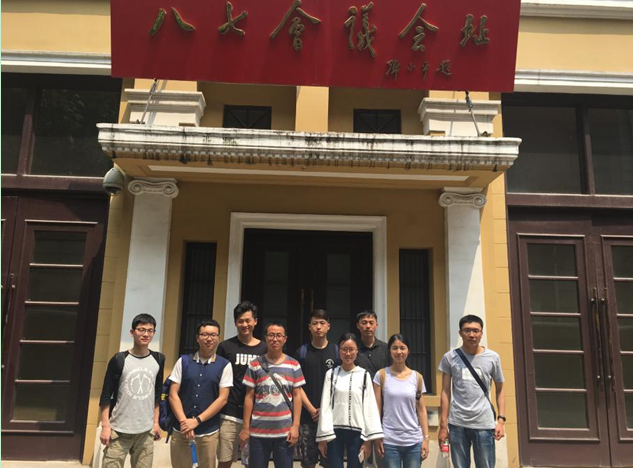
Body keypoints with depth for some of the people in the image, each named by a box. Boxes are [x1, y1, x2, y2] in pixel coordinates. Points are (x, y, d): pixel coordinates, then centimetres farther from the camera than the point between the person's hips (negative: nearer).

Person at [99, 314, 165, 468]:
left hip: (146, 431, 3)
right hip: (119, 430, -3)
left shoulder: (158, 360, 5)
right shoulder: (119, 359, -5)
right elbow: (106, 395, -3)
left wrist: (156, 422, 11)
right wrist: (105, 426, -8)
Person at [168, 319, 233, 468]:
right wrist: (183, 421, -11)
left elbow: (222, 399, -5)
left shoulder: (224, 365, -2)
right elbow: (173, 394, 0)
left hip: (209, 430, -1)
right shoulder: (183, 361, 2)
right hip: (181, 427, 1)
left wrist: (197, 421, -12)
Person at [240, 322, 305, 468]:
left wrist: (295, 426, -4)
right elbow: (249, 397, 3)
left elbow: (297, 396, 3)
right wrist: (245, 427, 0)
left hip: (285, 431, 0)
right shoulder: (255, 365, 2)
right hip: (258, 431, 0)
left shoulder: (294, 365, 4)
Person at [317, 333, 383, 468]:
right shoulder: (331, 374, 1)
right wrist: (323, 437, -2)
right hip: (334, 431, 0)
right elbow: (325, 405, 1)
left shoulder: (364, 375, 1)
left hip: (356, 432, 0)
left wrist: (368, 438, -5)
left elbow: (370, 407, -1)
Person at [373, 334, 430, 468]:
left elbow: (421, 410, 6)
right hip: (389, 441, -2)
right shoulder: (382, 375, -2)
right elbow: (377, 409, -1)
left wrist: (426, 438, 2)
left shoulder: (417, 377, 4)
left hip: (414, 441, 2)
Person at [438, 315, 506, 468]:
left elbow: (499, 389, 9)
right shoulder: (450, 358, 0)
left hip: (484, 424, 0)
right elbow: (445, 392, 3)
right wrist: (443, 425, 0)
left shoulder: (493, 357, 2)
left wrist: (501, 419, -1)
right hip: (457, 424, 0)